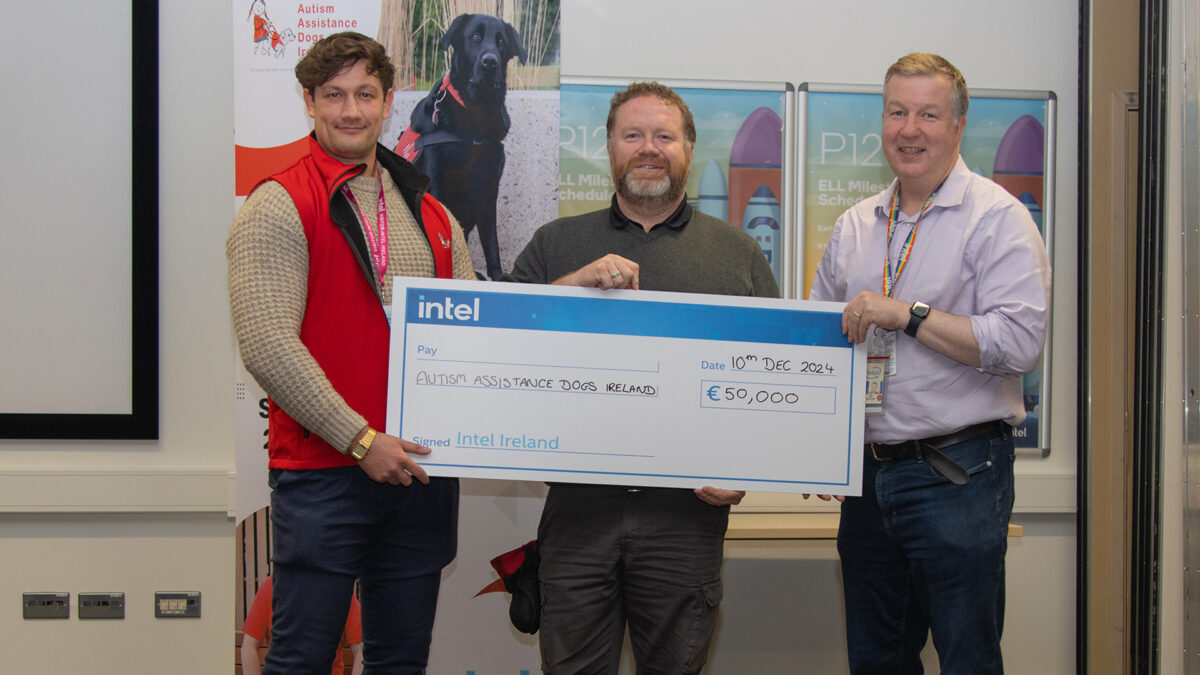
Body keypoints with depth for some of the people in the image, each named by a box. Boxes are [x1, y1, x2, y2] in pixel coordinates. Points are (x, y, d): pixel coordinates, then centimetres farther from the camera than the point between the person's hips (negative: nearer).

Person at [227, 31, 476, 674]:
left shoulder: (431, 215, 15)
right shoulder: (277, 206, -5)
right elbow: (267, 344, -15)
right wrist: (359, 439, -17)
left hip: (421, 469, 6)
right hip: (323, 471, -5)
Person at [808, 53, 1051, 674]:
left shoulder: (997, 217, -7)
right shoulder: (854, 227, 13)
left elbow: (1020, 342, -18)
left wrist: (907, 314, -19)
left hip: (957, 476, -6)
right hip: (868, 473, 6)